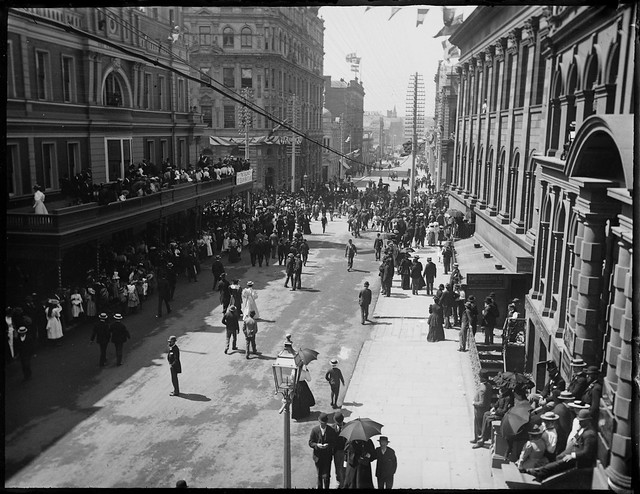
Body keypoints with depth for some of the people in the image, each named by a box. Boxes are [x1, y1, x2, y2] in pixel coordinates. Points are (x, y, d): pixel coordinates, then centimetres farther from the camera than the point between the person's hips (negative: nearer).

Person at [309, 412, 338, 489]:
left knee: (326, 476, -4)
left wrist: (328, 445, -23)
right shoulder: (314, 430, -8)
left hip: (327, 456, -1)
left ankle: (326, 487, 14)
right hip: (318, 456, 1)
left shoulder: (331, 431, -9)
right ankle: (320, 487, 37)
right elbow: (310, 443, -4)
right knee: (319, 475, 18)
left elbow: (334, 443, -3)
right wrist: (317, 445, -24)